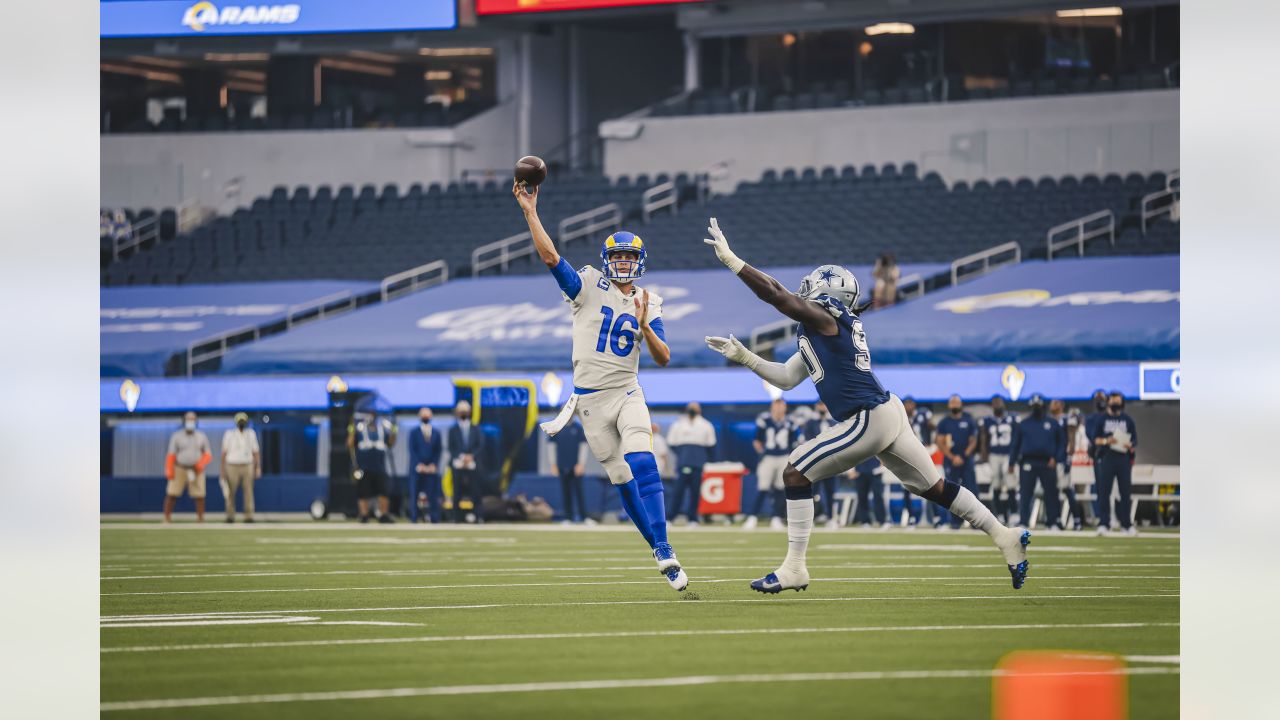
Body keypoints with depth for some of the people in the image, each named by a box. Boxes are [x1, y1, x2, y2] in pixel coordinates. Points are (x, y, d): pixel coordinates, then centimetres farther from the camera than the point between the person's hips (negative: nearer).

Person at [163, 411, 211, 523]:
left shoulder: (202, 437, 5)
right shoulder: (176, 436, 0)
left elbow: (208, 455, 4)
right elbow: (171, 455, -3)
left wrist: (201, 464, -16)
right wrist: (169, 471, -13)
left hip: (196, 471, 1)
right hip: (179, 469, -1)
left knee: (199, 496, -3)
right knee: (172, 494, -6)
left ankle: (200, 518, 5)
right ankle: (167, 518, 0)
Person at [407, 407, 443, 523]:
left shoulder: (436, 434, 13)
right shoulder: (414, 433, 7)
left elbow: (439, 451, 8)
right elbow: (412, 450, -1)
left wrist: (433, 465, -6)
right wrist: (418, 465, -12)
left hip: (432, 469, 1)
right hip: (417, 469, -1)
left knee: (433, 495, -3)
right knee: (415, 495, -3)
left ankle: (435, 520, -1)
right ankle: (414, 519, -1)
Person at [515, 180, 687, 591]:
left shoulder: (648, 304, 6)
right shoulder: (588, 287, -2)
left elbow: (663, 359, 1)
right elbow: (550, 257, -14)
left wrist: (643, 326, -16)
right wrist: (530, 211, -19)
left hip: (627, 394, 1)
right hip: (591, 398, 0)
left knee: (643, 465, -21)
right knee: (622, 480, 2)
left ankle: (663, 550, -23)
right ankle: (658, 548, 14)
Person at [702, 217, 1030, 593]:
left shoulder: (824, 318, -8)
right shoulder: (823, 331, 19)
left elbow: (773, 292, -14)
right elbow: (786, 378, 26)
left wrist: (729, 258, -11)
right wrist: (744, 357, 20)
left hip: (868, 420, -10)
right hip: (888, 413, 10)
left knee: (796, 472, -5)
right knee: (933, 486, 18)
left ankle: (794, 568, -5)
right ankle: (1005, 537, 22)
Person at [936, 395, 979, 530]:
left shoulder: (969, 421, 5)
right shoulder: (944, 423, 4)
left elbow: (973, 441, 5)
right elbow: (940, 443, 1)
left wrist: (963, 456, -8)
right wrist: (952, 457, -9)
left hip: (966, 460, 0)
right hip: (950, 461, 0)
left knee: (972, 490, -7)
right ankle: (955, 521, 6)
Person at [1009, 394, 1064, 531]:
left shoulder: (1052, 424, 10)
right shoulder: (1023, 424, 10)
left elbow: (1062, 442, 11)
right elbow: (1016, 444, 11)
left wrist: (1055, 458, -3)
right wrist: (1011, 463, 5)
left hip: (1047, 463, 0)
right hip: (1028, 462, 0)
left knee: (1051, 494, -1)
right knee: (1025, 494, -4)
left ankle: (1053, 522, 4)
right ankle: (1023, 522, -2)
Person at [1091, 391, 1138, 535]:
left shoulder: (1128, 420, 12)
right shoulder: (1101, 420, 9)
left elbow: (1134, 441, 11)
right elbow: (1095, 440, 5)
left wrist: (1130, 446, -11)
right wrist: (1105, 441, -14)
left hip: (1124, 458, 1)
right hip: (1106, 458, -1)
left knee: (1125, 492, 1)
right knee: (1104, 492, -6)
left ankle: (1127, 525, 7)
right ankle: (1103, 524, -6)